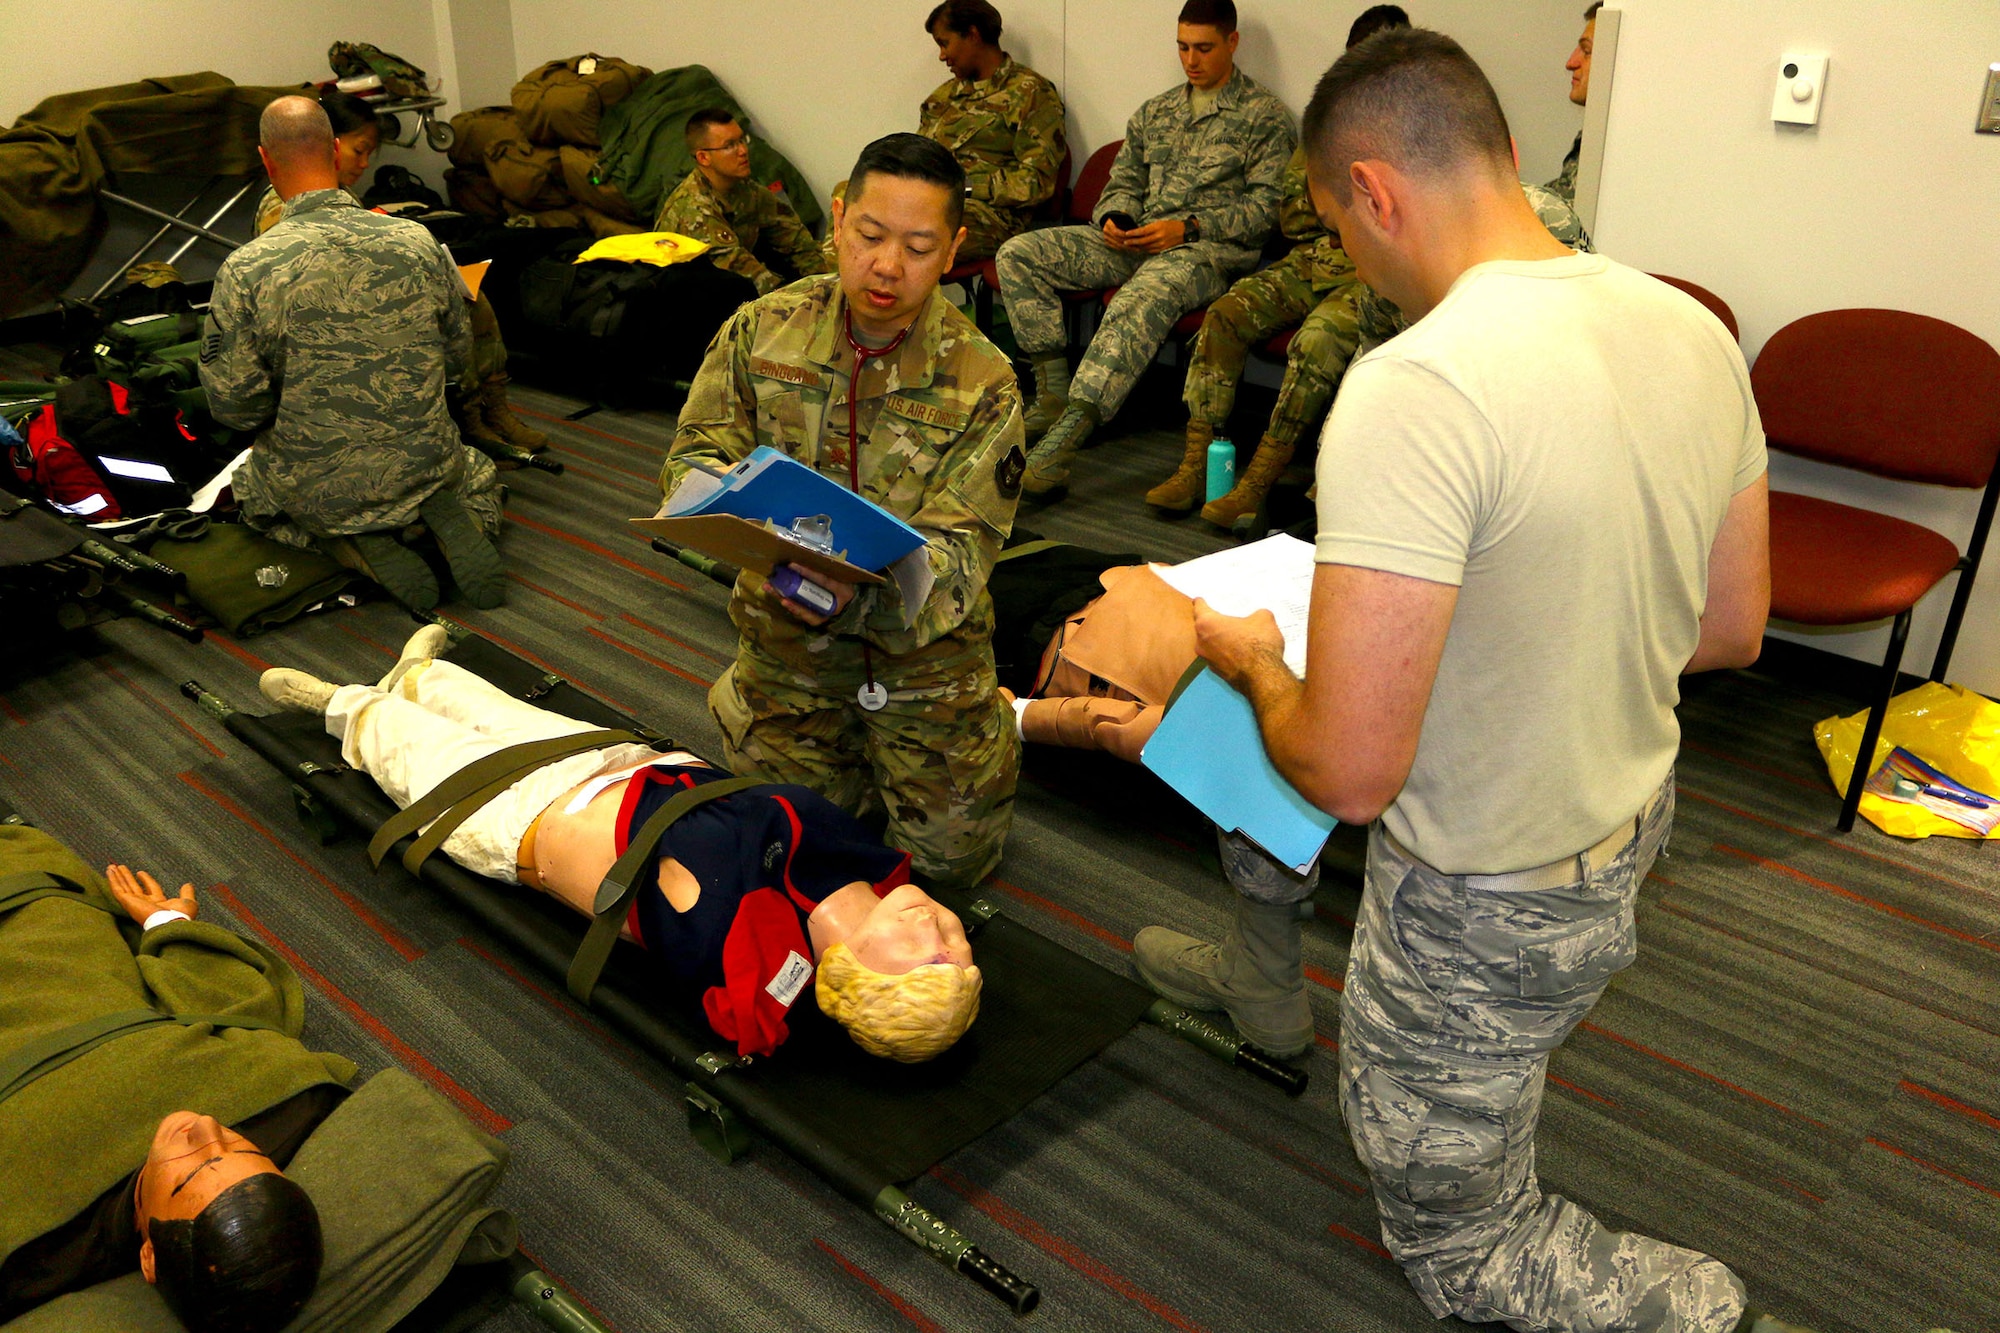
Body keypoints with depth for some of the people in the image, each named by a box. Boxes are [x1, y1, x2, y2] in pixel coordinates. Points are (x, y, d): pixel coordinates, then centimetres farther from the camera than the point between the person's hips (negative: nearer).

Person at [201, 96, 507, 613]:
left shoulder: (245, 270, -17)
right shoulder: (418, 241, -9)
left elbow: (232, 404, -12)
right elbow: (458, 357, 3)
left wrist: (292, 407, 10)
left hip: (316, 488, -1)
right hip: (426, 464, 2)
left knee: (251, 487, 34)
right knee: (479, 476, 37)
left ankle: (362, 545, 2)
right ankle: (442, 512, -3)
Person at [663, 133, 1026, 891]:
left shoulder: (982, 382, -14)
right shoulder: (763, 330, -7)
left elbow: (958, 551, -19)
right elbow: (692, 460, -6)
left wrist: (862, 589, -41)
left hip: (920, 641, -1)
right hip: (787, 629, 2)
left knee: (954, 851, 5)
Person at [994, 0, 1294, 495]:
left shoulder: (1266, 116, 6)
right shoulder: (1155, 113, 24)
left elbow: (1265, 206, -3)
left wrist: (1187, 227, -16)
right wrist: (1113, 218, 0)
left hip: (1209, 248, -6)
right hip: (1136, 242, 7)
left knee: (1143, 295, -41)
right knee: (1018, 254, -11)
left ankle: (1066, 434, -53)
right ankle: (1054, 394, -15)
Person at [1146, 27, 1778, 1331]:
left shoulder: (1411, 391, -32)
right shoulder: (1695, 332, -6)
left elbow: (1349, 773, -31)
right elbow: (1732, 630, 6)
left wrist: (1257, 662, -10)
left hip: (1489, 911, -8)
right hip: (1632, 826, 8)